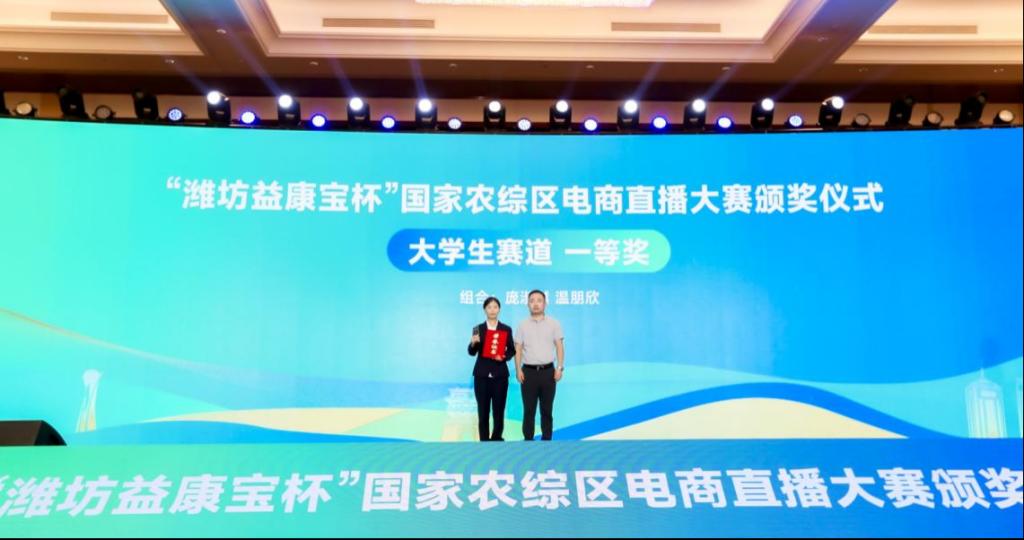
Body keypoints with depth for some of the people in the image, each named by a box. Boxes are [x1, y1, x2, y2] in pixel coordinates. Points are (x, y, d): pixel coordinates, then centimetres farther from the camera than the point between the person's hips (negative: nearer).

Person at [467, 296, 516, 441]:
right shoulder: (478, 329, 3)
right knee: (482, 410, 2)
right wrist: (473, 343, -23)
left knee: (499, 409, 4)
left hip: (500, 375, 1)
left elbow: (512, 350, 6)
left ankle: (497, 439, 19)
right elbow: (472, 352, -3)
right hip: (482, 375, 0)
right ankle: (484, 440, 11)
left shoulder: (506, 329, 5)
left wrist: (504, 357, -13)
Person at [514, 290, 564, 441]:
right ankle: (528, 440, 10)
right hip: (529, 371, 0)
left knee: (547, 409, 6)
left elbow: (559, 347, 1)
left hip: (548, 371, 0)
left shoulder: (554, 324, 3)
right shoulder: (523, 325, 5)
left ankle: (546, 439, 15)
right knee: (529, 409, 3)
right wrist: (518, 370, -5)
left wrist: (560, 368, -7)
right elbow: (518, 349, 4)